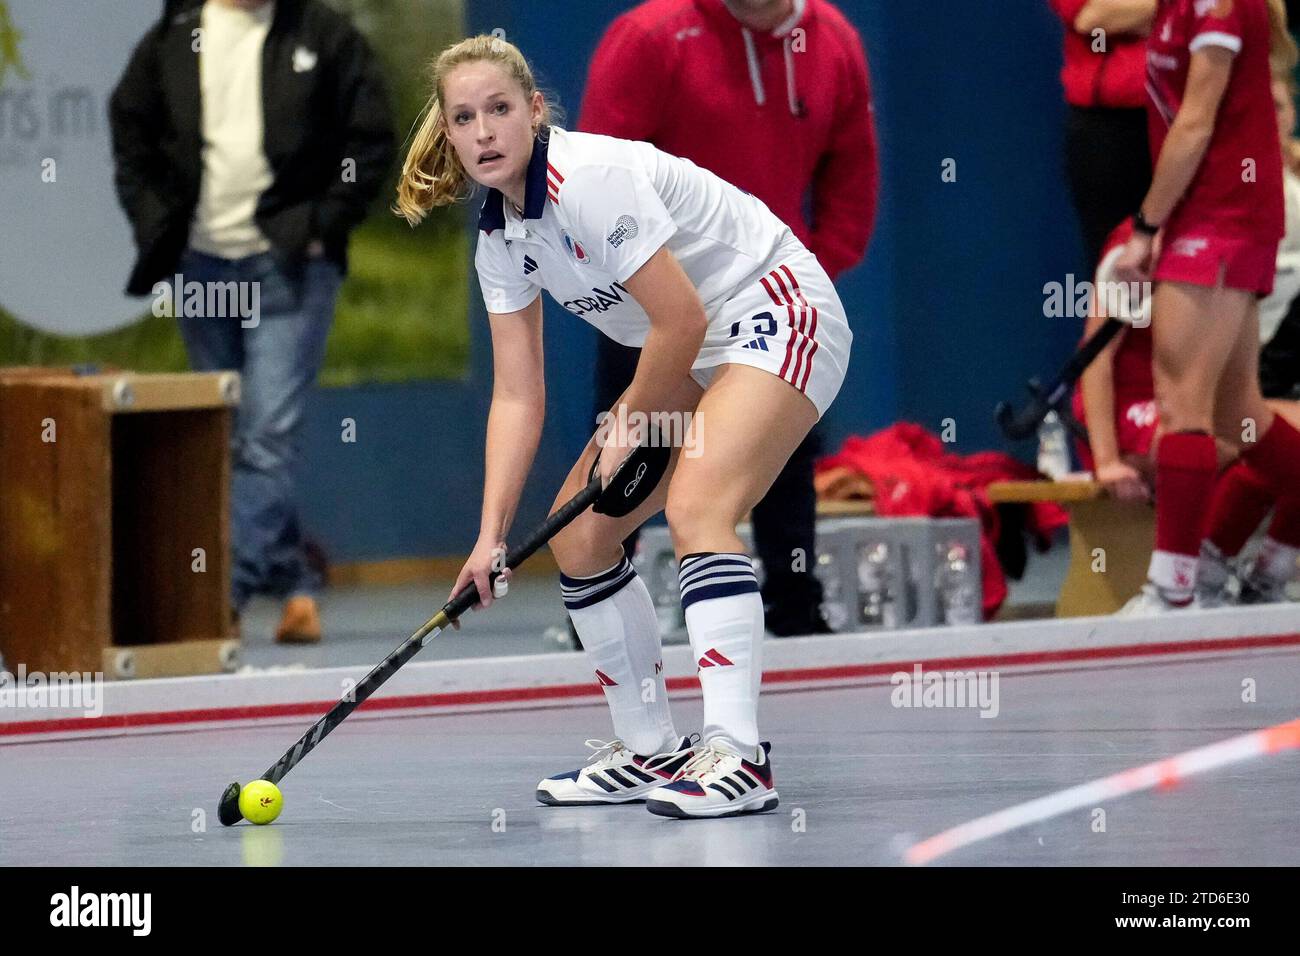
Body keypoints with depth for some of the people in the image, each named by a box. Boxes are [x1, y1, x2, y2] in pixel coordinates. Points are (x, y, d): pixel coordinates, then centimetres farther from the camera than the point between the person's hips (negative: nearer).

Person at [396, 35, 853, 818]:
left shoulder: (590, 179, -25)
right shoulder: (500, 241, 2)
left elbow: (682, 320, -23)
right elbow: (518, 396, 3)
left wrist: (628, 426, -9)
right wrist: (491, 535, -6)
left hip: (777, 316, -10)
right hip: (695, 357, 10)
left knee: (695, 507, -29)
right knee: (577, 534, 7)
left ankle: (738, 754, -35)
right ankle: (651, 751, 17)